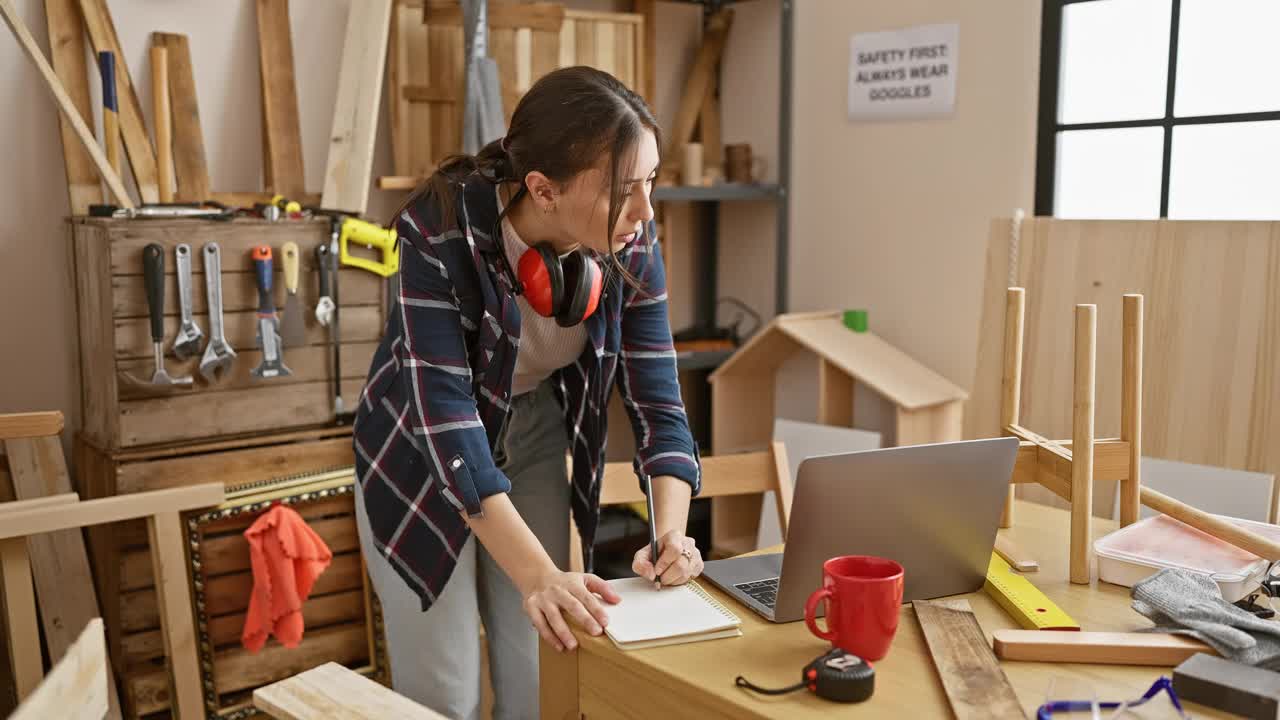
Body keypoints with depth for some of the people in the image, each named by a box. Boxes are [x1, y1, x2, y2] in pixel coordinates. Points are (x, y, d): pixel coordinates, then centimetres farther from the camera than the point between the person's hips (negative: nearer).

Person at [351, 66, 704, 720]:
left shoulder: (630, 246, -18)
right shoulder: (442, 232, -31)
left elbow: (656, 395, -14)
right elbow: (445, 410, -36)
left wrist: (671, 533, -31)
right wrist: (539, 575, -44)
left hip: (533, 439, 4)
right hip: (419, 454, -3)